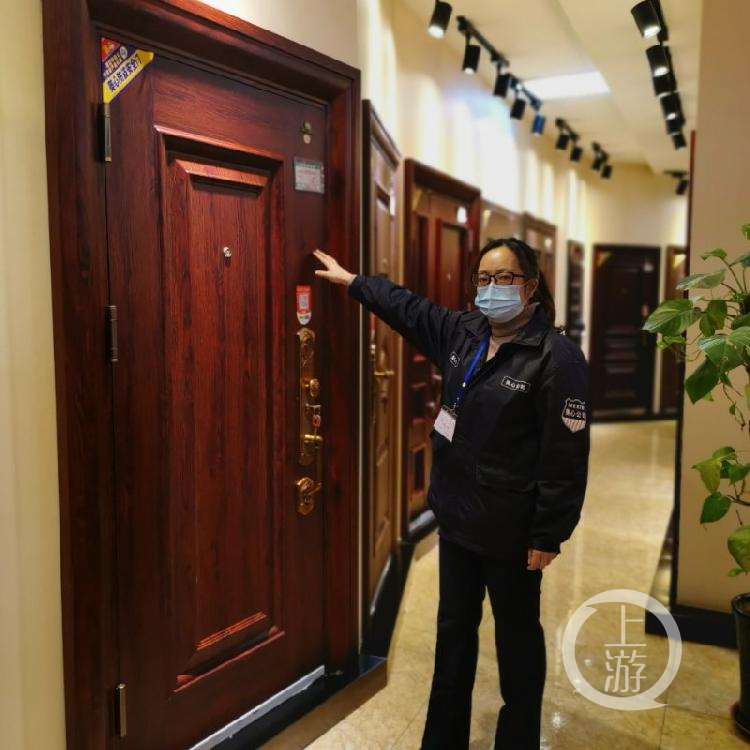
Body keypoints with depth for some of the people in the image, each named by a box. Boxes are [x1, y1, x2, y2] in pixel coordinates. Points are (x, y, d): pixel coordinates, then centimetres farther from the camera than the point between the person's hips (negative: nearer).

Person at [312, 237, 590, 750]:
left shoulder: (557, 357, -18)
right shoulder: (462, 332, 2)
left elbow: (566, 458, -18)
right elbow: (408, 307, 19)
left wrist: (548, 535, -17)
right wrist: (350, 280, 26)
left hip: (512, 529, -7)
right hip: (457, 516, 7)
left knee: (517, 636, 14)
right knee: (454, 630, 20)